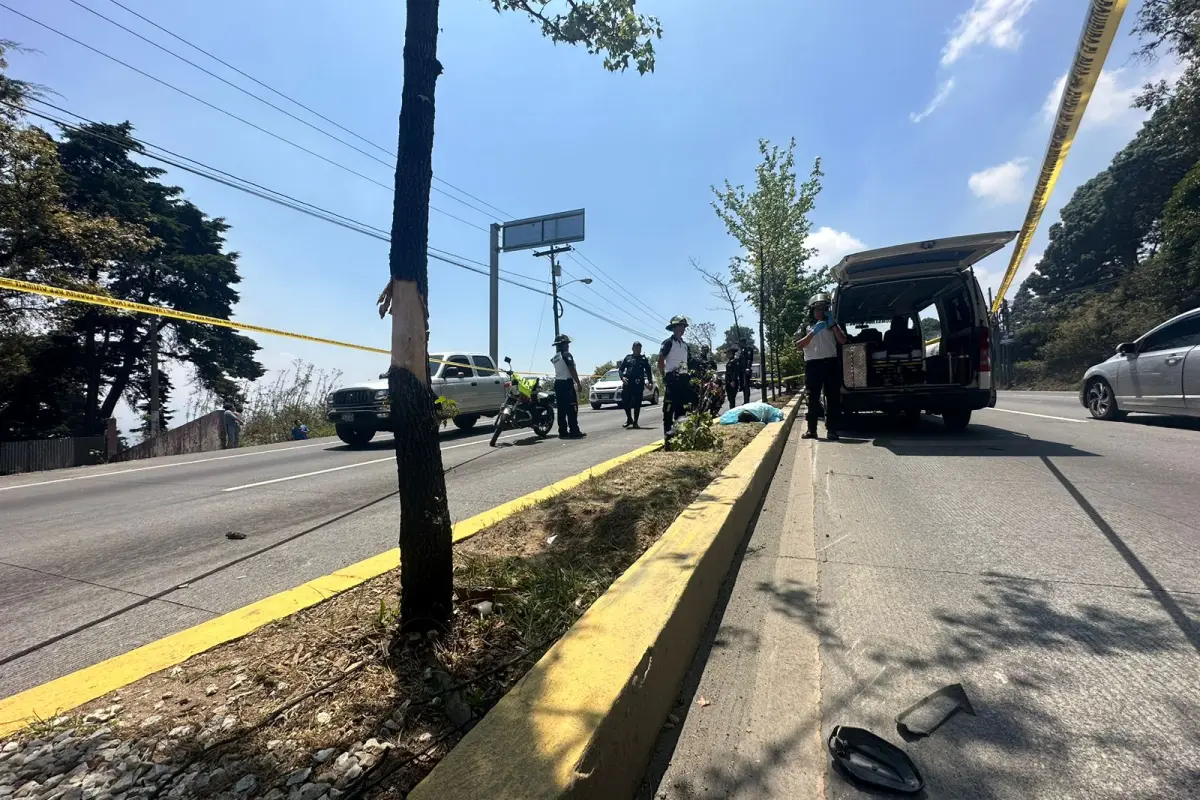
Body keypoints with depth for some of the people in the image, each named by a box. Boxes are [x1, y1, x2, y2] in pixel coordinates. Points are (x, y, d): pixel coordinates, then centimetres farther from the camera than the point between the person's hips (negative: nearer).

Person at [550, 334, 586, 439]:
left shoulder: (554, 357, 15)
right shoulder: (566, 355, -10)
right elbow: (572, 371, -15)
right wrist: (578, 383, -13)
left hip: (558, 383, 8)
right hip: (567, 383, -8)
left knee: (561, 409, 7)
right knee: (571, 409, -6)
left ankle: (563, 432, 8)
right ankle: (574, 431, -6)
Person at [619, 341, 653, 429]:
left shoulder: (644, 359, 12)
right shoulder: (627, 358, 13)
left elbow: (648, 371, 10)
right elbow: (620, 369, 11)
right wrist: (622, 377, -8)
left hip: (638, 384, -1)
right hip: (627, 383, 1)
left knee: (637, 403, -1)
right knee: (625, 402, -1)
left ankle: (635, 422, 8)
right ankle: (629, 419, 20)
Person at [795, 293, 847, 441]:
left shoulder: (832, 324, 14)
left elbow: (842, 340, 2)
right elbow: (799, 345, -5)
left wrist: (833, 324, -4)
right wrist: (813, 331, -14)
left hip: (831, 363, 1)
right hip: (813, 364, -1)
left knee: (833, 397, -2)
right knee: (813, 398, 0)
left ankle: (831, 430, 0)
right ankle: (811, 430, 3)